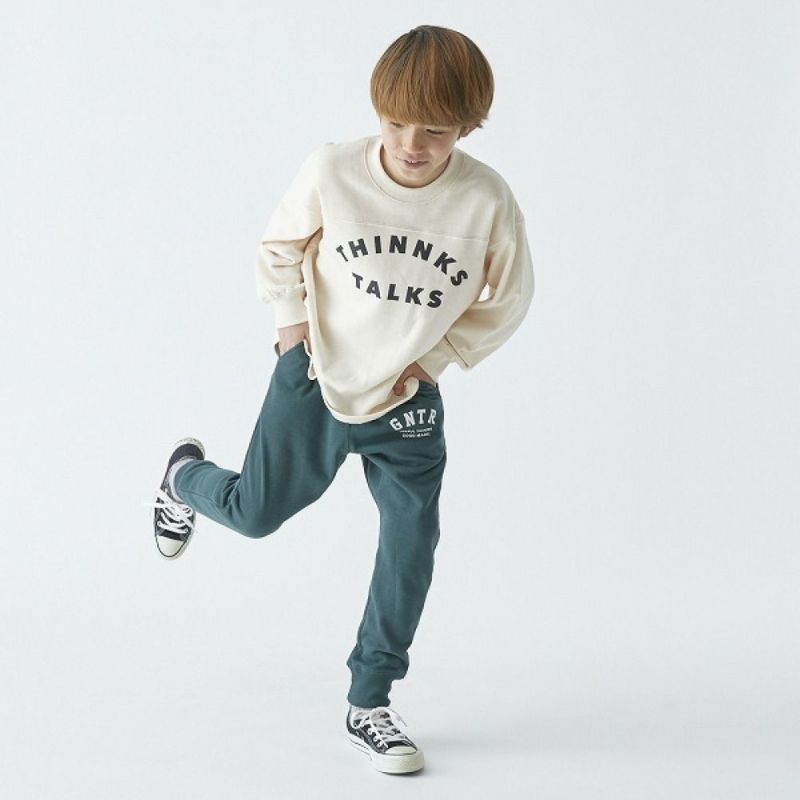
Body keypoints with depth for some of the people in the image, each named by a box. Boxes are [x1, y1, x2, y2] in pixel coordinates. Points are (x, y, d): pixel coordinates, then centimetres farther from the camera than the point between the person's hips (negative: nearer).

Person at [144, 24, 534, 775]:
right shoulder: (332, 169, -20)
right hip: (317, 376, -1)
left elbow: (506, 300, -4)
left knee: (412, 549, 0)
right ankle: (187, 477, 49)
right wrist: (292, 319, -6)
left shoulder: (487, 199, -21)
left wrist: (433, 359, -7)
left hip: (409, 401, 1)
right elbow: (280, 248, 0)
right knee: (255, 512, 12)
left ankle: (369, 705, 16)